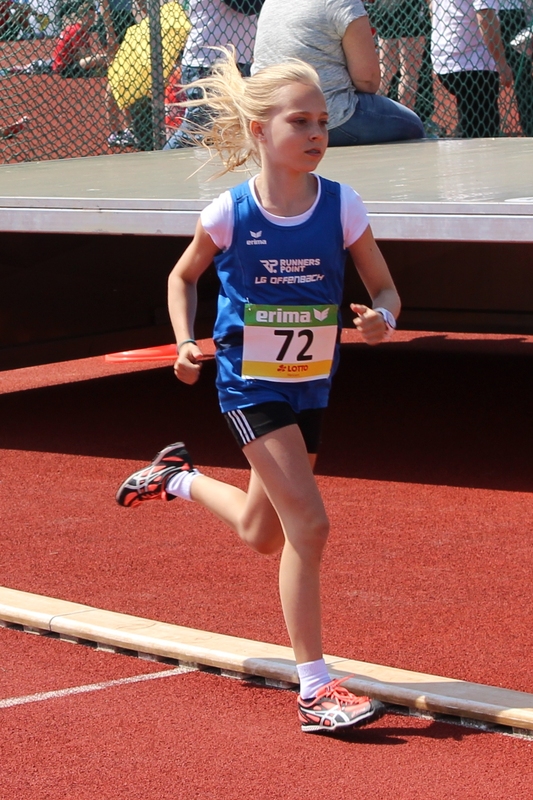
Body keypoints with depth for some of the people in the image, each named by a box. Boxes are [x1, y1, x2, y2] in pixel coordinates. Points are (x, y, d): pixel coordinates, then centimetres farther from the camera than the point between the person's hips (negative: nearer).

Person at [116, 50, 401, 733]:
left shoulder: (341, 207, -10)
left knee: (262, 534, 18)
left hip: (310, 384, 5)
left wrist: (381, 319, -25)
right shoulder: (229, 213, -14)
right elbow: (183, 277, 5)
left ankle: (178, 478, 48)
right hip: (249, 381, -4)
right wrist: (186, 345, -10)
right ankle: (314, 689, -11)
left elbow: (386, 290, -2)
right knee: (309, 524, -17)